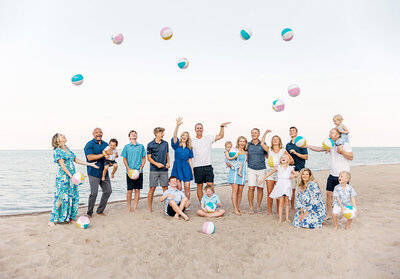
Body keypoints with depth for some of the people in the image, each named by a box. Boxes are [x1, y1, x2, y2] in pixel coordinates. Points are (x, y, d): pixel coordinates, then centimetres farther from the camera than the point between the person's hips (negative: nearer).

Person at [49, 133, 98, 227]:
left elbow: (76, 160, 20)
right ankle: (52, 220, 5)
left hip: (72, 176, 7)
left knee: (74, 198, 7)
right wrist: (71, 176, -21)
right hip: (63, 177, -7)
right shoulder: (57, 151, -7)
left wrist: (89, 164, 17)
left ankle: (71, 218, 18)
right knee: (61, 198, -6)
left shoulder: (68, 149, 16)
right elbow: (62, 165, -15)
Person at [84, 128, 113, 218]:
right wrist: (104, 154, -23)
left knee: (108, 191, 8)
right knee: (94, 193, -7)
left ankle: (100, 211, 23)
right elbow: (90, 157, -18)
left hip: (104, 172, 6)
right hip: (94, 172, -6)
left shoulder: (106, 144, 13)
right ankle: (89, 213, 11)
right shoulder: (89, 144, -5)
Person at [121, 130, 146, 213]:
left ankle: (135, 208, 13)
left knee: (137, 190, 4)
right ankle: (129, 209, 11)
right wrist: (128, 169, -9)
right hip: (130, 171, -1)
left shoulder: (141, 146, 8)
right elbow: (124, 159, 5)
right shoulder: (126, 147, 5)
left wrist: (141, 168, -5)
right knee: (129, 190, 1)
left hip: (139, 171, 2)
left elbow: (144, 158, 8)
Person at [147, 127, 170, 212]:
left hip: (164, 170, 3)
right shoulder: (150, 144, -2)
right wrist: (157, 164, -15)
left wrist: (168, 163, -1)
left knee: (165, 188, 5)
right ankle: (149, 208, 11)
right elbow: (149, 158, -1)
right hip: (154, 169, -3)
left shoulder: (165, 143, 9)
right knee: (152, 188, 0)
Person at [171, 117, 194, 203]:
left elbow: (190, 160, 11)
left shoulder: (189, 148, 10)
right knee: (179, 188, -1)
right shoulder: (177, 145, 4)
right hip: (177, 167, -2)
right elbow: (174, 136, -15)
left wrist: (192, 171, 5)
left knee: (187, 188, 0)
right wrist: (177, 125, -27)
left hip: (186, 167, 2)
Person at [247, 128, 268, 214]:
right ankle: (251, 207, 4)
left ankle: (258, 207, 15)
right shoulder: (248, 144, 5)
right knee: (251, 188, -8)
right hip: (251, 169, 0)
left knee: (260, 188, 4)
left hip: (261, 169, 0)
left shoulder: (263, 144, 4)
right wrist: (248, 163, 7)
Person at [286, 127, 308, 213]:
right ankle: (292, 208, 13)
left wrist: (296, 153, -14)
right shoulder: (288, 145, 14)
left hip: (300, 170, -4)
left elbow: (306, 157, -5)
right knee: (292, 189, 4)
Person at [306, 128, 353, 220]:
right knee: (329, 193, 6)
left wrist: (342, 151, -23)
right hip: (332, 175, 6)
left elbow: (351, 157, -11)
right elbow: (319, 149, 7)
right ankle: (328, 214, 18)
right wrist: (307, 146, -2)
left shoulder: (345, 145, -8)